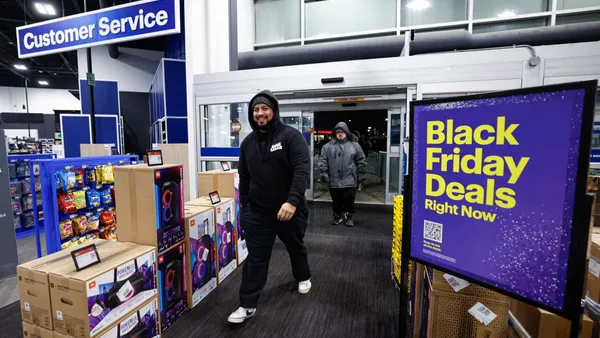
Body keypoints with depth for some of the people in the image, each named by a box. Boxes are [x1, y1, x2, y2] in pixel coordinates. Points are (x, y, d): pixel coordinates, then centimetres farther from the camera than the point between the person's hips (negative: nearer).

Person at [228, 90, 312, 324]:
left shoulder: (291, 136, -12)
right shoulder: (248, 142, 4)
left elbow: (302, 169, -23)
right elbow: (244, 177, 12)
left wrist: (292, 201, -35)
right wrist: (244, 206, 14)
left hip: (290, 209, -2)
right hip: (257, 211, 3)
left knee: (296, 247, 22)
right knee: (255, 257, 5)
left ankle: (303, 277, 50)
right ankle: (247, 305, 18)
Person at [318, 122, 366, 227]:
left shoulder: (354, 145, 4)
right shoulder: (328, 146, 4)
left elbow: (361, 161, 6)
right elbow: (323, 160, 1)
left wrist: (360, 174, 4)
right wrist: (324, 172, -9)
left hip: (349, 181, -1)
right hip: (334, 181, 1)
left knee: (349, 200, 5)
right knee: (336, 201, 13)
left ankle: (349, 217, 24)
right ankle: (337, 216, 31)